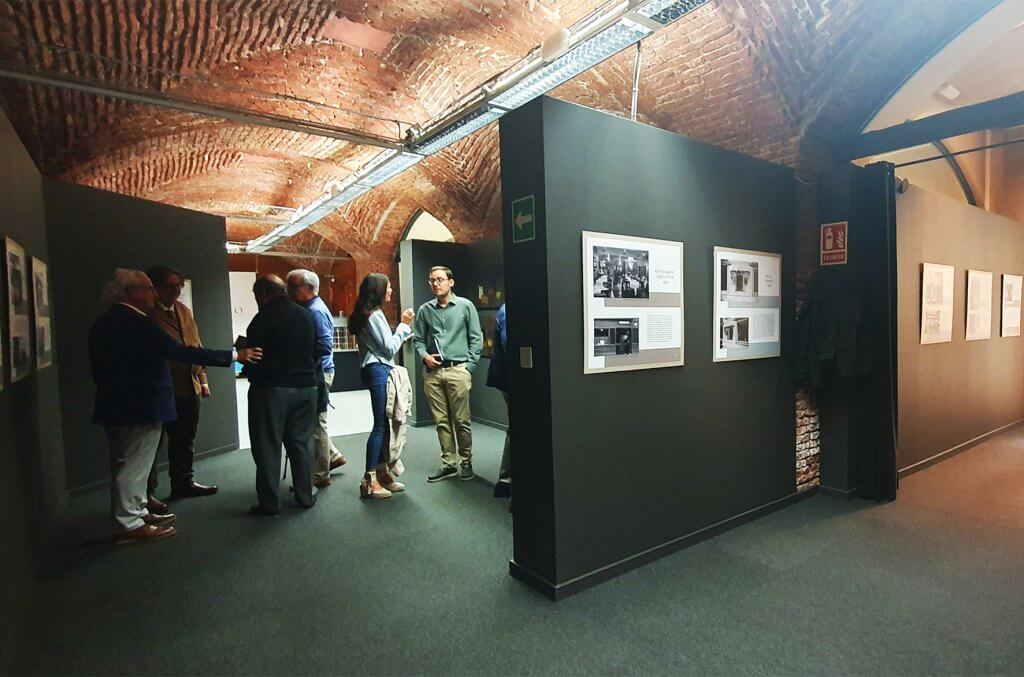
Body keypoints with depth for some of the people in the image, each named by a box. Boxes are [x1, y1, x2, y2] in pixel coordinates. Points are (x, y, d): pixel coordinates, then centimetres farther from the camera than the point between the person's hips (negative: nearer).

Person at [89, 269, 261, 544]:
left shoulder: (101, 324, 10)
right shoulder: (135, 323, -20)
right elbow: (180, 352, -26)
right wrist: (234, 355, -23)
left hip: (116, 407, 10)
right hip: (140, 407, -10)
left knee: (128, 464, 19)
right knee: (133, 466, 0)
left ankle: (137, 513, 32)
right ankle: (130, 525, 11)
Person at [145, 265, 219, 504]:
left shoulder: (183, 310, 13)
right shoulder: (147, 314, -10)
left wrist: (202, 379, 13)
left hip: (189, 387, 7)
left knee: (185, 440, 17)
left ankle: (183, 482, 31)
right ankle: (147, 492, 15)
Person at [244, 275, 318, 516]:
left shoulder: (264, 318, -12)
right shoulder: (306, 315, 7)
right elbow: (315, 351, 11)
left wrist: (249, 372, 7)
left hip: (271, 388, -5)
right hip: (305, 387, 6)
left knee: (268, 446, 5)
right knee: (302, 443, 13)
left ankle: (269, 503, 12)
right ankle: (305, 496, 20)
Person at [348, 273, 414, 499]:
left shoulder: (366, 314, 16)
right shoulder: (375, 315, -13)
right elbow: (390, 348, -12)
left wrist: (404, 330, 15)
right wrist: (403, 325, -4)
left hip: (375, 370, 10)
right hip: (378, 371, -10)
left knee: (383, 423, 11)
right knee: (380, 425, -6)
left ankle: (382, 473, 18)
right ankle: (369, 480, 0)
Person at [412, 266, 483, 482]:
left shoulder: (465, 306, 3)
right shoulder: (424, 310, 10)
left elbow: (476, 338, 2)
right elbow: (418, 339, 14)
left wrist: (469, 366, -5)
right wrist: (424, 356, -5)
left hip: (457, 370, -3)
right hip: (433, 372, 3)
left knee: (461, 421, 1)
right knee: (441, 421, 8)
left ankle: (466, 463, 16)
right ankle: (448, 464, 19)